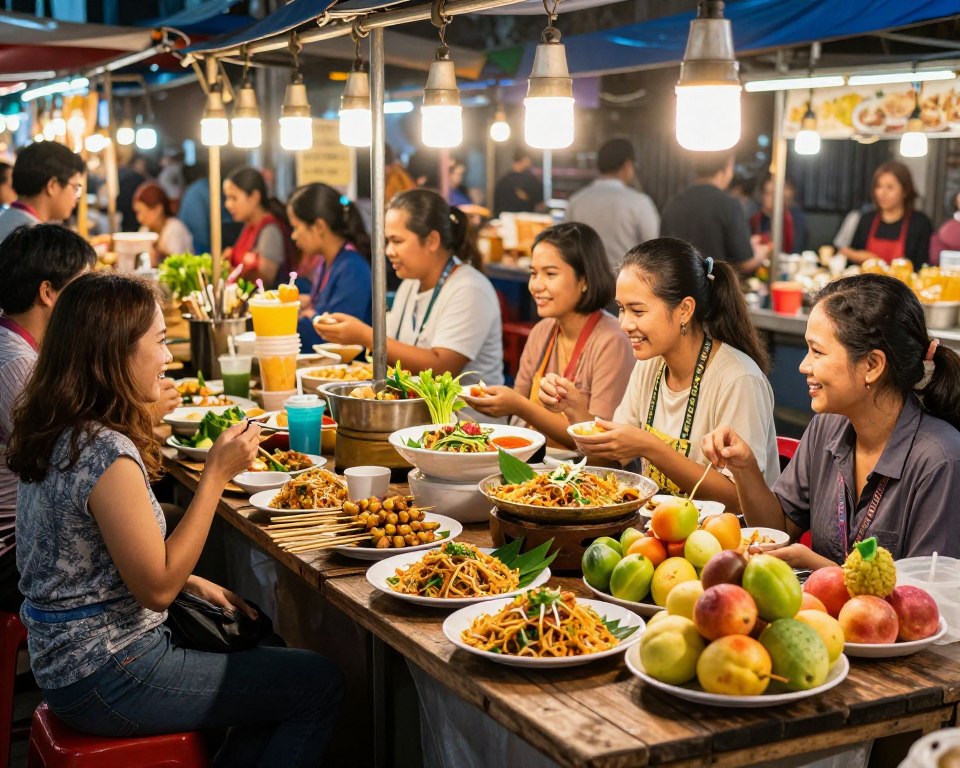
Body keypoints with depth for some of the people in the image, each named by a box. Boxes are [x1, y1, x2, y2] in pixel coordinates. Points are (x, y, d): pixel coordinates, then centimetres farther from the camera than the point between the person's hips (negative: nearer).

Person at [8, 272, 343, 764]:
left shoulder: (54, 434, 4)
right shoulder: (108, 454, -25)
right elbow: (157, 588, -20)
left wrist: (193, 585, 8)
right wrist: (217, 475, -19)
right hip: (106, 677, -9)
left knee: (265, 653, 20)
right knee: (319, 685, -4)